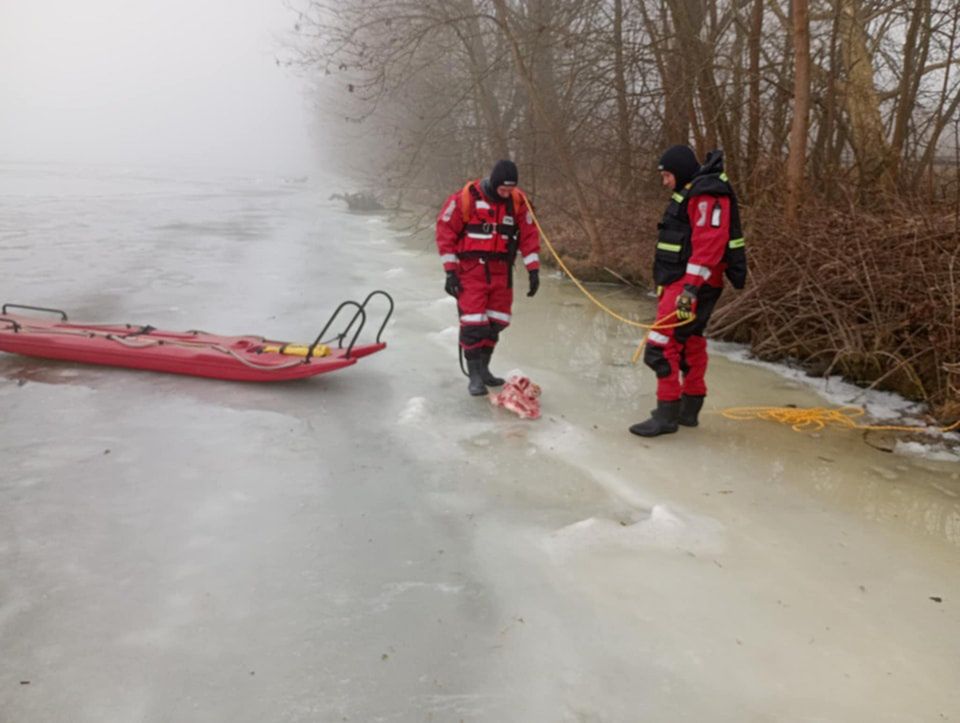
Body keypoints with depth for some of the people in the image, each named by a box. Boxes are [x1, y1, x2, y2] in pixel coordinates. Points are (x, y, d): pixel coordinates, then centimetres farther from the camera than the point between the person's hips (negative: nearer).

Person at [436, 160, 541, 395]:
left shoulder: (517, 201, 1)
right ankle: (475, 377, 3)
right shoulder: (466, 198, -12)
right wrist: (450, 272, -10)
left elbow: (529, 235, 6)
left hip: (501, 271, 5)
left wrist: (533, 270, 1)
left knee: (496, 323, 8)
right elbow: (445, 231, -8)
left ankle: (483, 369, 24)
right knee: (473, 323, -9)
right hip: (471, 270, -4)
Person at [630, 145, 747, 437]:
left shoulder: (708, 194, -14)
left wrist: (691, 287, -30)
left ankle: (667, 414, -7)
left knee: (662, 345, -13)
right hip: (682, 282, 11)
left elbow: (709, 243, -24)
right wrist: (668, 286, 23)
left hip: (692, 284, -11)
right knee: (690, 343, 15)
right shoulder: (691, 193, 19)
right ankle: (689, 409, 25)